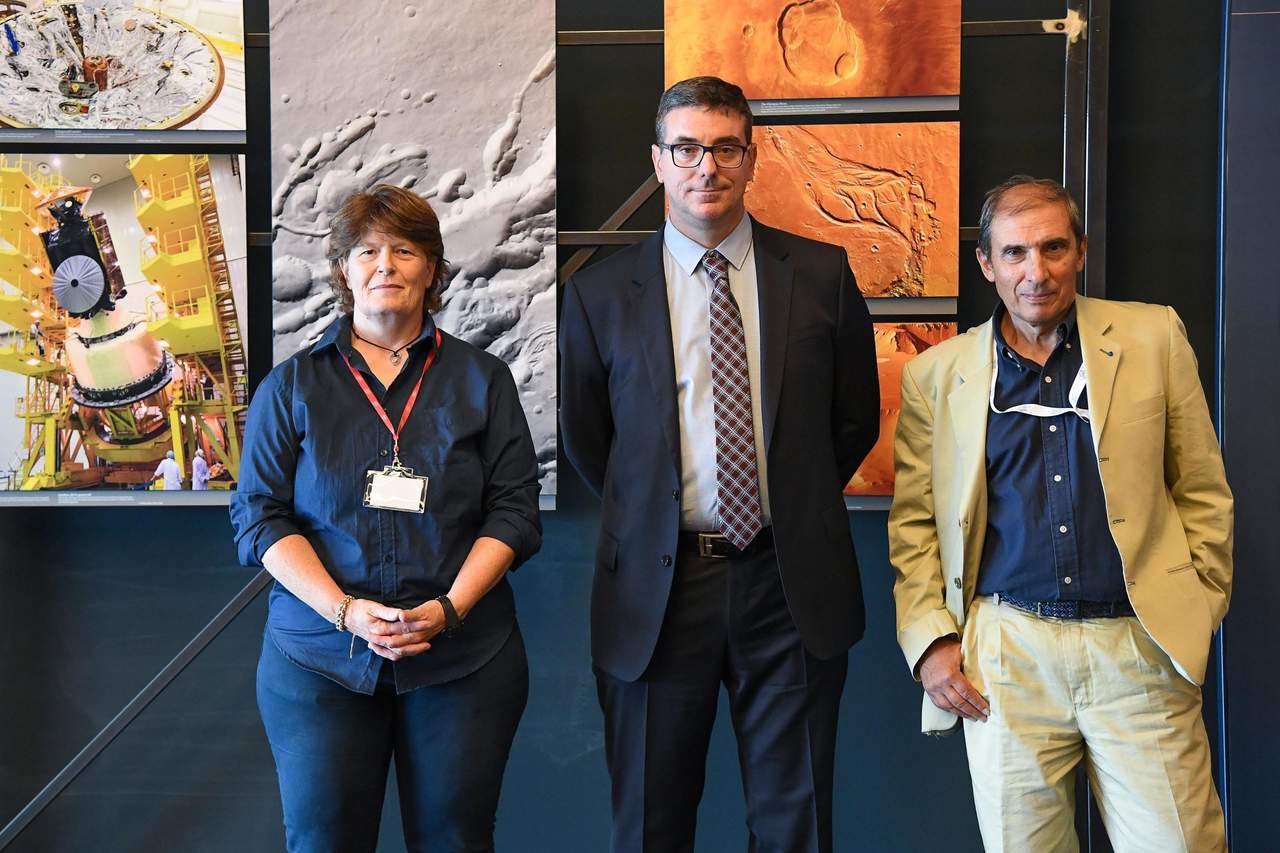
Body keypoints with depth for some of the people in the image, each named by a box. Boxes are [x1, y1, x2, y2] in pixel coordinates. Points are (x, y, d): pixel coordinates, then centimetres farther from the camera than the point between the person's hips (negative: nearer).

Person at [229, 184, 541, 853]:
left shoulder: (482, 379, 8)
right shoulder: (291, 385, 8)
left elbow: (514, 510, 3)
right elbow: (259, 517, 2)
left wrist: (447, 609, -12)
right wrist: (346, 611, -13)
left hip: (462, 660, 0)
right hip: (320, 655, 0)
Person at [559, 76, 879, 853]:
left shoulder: (822, 273, 2)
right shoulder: (601, 295, 0)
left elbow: (856, 418, 11)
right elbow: (582, 436, 12)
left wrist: (796, 509, 10)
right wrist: (651, 513, 10)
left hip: (792, 583, 0)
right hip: (658, 586, 0)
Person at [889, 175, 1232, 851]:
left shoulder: (1154, 338, 6)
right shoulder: (936, 375, 7)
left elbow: (1202, 491, 10)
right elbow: (912, 522, 10)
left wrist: (1199, 613, 4)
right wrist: (930, 640, 0)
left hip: (1139, 646, 0)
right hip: (1006, 655, 0)